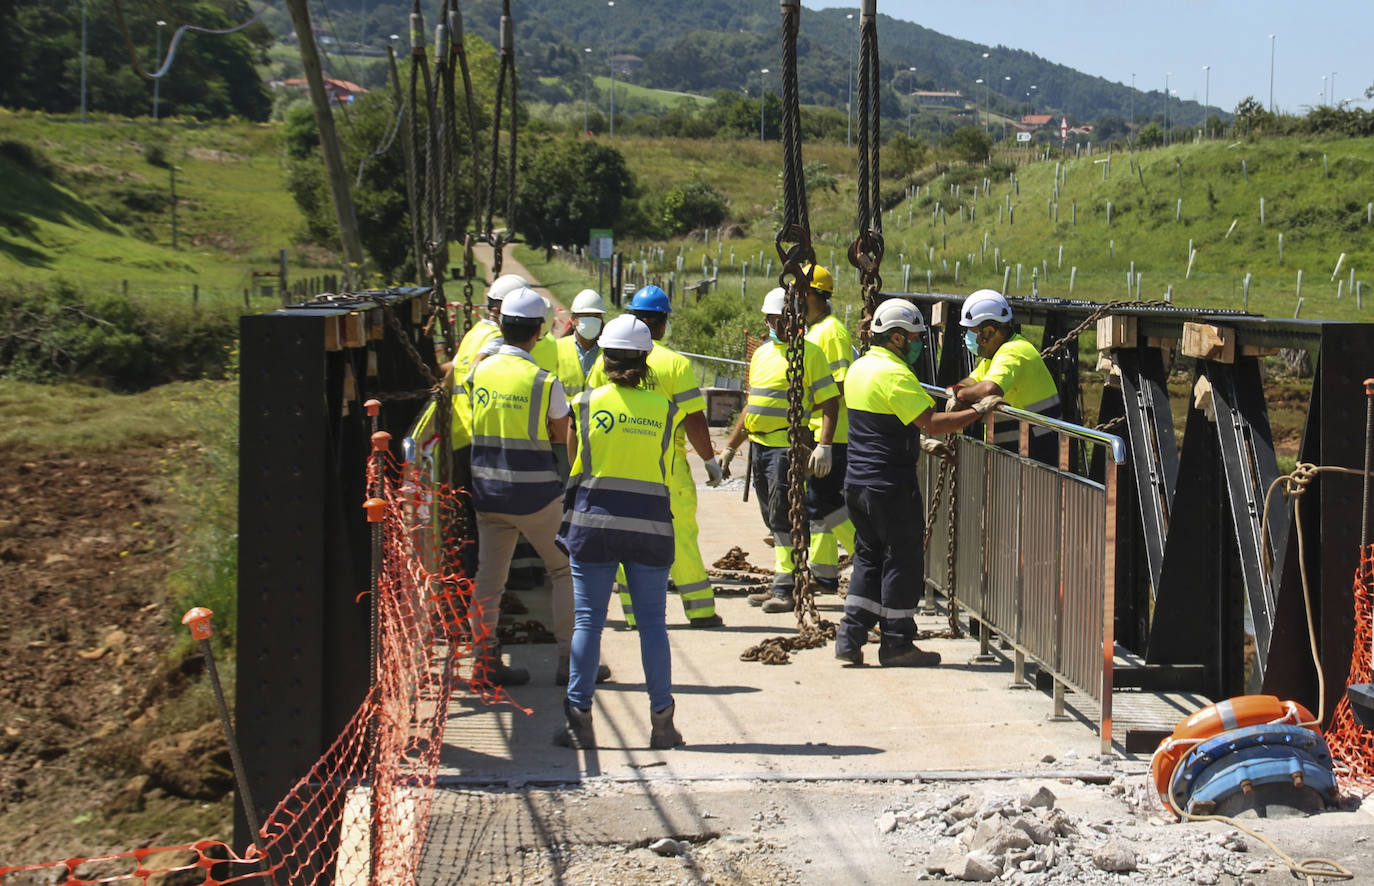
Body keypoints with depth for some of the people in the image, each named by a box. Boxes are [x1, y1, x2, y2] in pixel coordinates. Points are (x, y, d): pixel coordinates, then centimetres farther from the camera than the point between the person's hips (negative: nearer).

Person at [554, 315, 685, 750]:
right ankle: (662, 720, 9)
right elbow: (667, 473, 10)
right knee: (652, 622, 6)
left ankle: (579, 718, 2)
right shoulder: (665, 409, 1)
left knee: (587, 620, 3)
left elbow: (574, 462, 7)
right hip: (650, 525, 1)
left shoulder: (585, 403, -1)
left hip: (593, 520, -1)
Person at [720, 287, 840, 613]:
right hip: (759, 444, 8)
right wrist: (730, 447, 23)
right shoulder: (761, 354, 17)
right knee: (773, 518, 10)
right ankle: (781, 587, 16)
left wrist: (824, 446, -21)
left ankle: (786, 589, -7)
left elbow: (830, 401, -10)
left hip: (788, 445, -8)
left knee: (784, 518, -10)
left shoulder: (808, 353, -6)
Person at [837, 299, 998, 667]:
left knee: (869, 558, 15)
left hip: (858, 481, 9)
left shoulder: (858, 368, 13)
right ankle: (897, 644, 8)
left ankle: (850, 639, 11)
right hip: (892, 486, -9)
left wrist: (922, 443, 23)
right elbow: (931, 423, -24)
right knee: (902, 563, 2)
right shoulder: (894, 374, -17)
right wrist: (978, 411, -19)